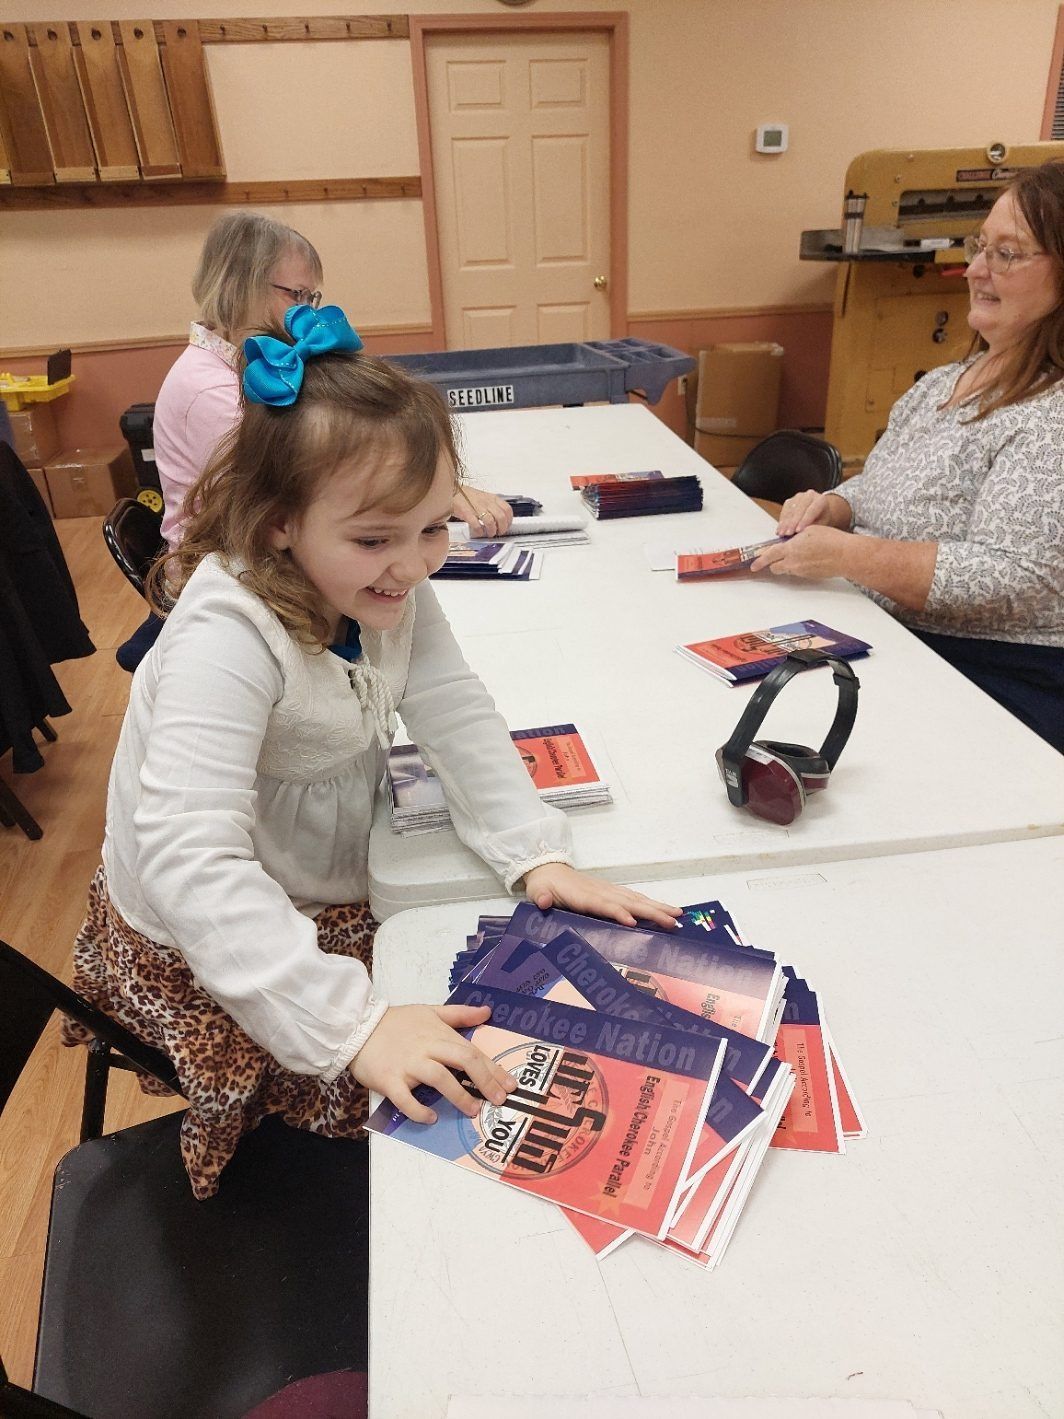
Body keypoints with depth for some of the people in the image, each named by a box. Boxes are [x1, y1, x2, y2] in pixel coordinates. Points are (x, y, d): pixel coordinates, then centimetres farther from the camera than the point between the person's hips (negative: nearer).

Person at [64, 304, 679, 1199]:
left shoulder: (388, 587, -11)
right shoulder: (227, 637, -34)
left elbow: (457, 714, -12)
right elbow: (190, 862, -39)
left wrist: (539, 855, -26)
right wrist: (356, 1024, -45)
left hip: (334, 898, 7)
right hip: (205, 947, -6)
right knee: (436, 1113, -9)